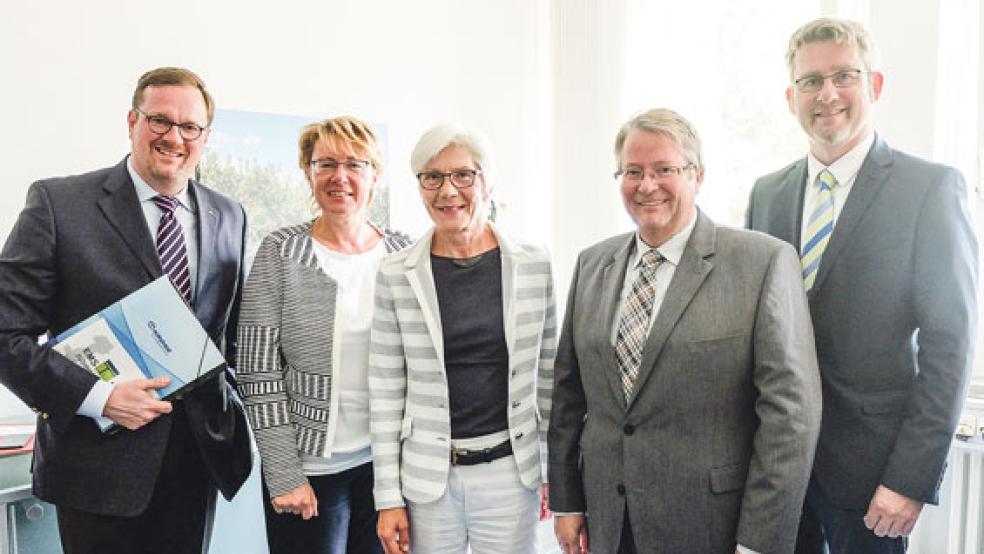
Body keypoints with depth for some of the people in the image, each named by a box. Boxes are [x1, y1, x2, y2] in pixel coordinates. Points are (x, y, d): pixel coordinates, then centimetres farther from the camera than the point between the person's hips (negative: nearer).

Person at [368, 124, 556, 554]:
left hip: (511, 471, 1)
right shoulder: (396, 275, -5)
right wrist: (388, 497, -1)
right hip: (428, 476, 0)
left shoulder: (533, 264, -3)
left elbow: (547, 375, 5)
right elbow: (386, 391, -1)